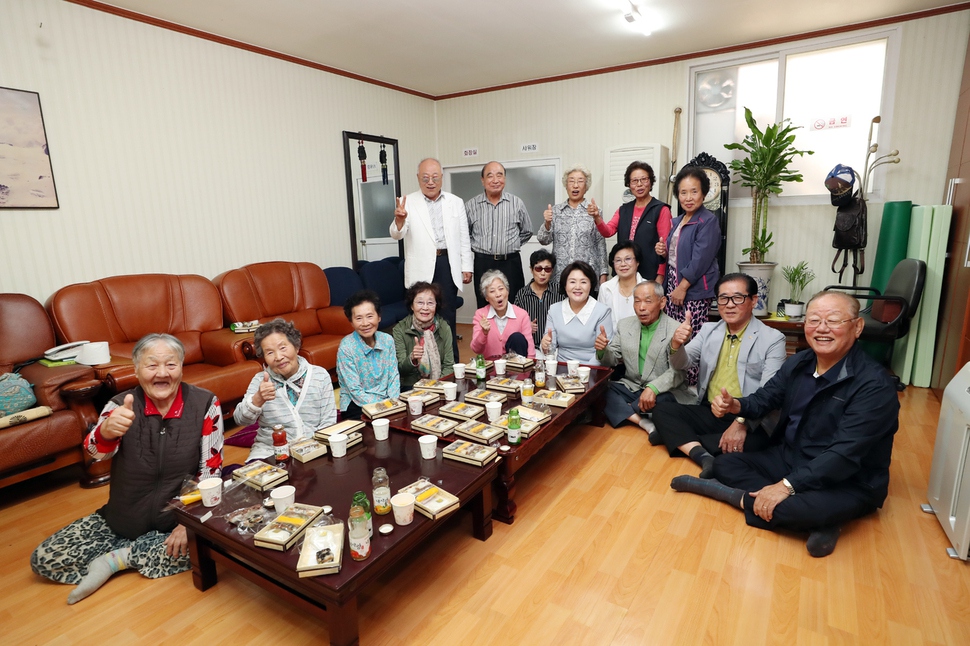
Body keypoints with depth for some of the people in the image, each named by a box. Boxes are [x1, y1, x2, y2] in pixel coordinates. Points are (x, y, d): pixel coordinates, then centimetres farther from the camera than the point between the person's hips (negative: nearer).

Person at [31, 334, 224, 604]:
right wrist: (107, 431, -52)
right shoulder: (120, 406, -9)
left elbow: (211, 470, -11)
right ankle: (142, 553, 6)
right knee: (43, 559, -7)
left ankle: (119, 557, -4)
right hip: (123, 520, 2)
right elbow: (95, 450, -28)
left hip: (181, 518, -1)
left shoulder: (205, 404, -13)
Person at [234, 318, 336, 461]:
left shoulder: (320, 375, 0)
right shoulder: (260, 380, 3)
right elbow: (241, 420, -9)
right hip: (268, 452, 1)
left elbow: (328, 422, 2)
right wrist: (258, 399, -28)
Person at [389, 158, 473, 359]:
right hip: (421, 268, -1)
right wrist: (399, 220, -30)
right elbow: (397, 234, -8)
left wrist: (466, 267, 5)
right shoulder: (408, 203, 1)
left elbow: (464, 238, 10)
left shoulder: (456, 202, 9)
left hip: (448, 264, 2)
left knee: (448, 315, 9)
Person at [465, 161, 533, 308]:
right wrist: (477, 247, 5)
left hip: (511, 263, 0)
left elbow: (527, 232, 14)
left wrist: (510, 246, 8)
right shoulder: (471, 205, 3)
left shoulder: (517, 203, 4)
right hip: (482, 264, 0)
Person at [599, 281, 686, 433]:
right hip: (631, 387, 4)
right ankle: (644, 423, -23)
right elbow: (612, 360, 8)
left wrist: (653, 388, -35)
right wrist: (603, 349, -16)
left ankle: (622, 411, -9)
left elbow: (677, 372, -17)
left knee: (664, 400, -36)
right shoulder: (624, 324, 5)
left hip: (662, 391, -3)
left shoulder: (676, 330, -11)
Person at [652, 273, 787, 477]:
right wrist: (676, 344, -21)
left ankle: (677, 438, -19)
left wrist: (742, 424, -28)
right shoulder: (708, 330, 10)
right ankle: (703, 456, -32)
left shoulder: (773, 339, -4)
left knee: (755, 442, -35)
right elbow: (682, 365, 2)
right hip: (707, 413, 4)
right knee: (662, 410, -16)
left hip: (748, 421, -3)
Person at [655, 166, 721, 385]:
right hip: (674, 285, 8)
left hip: (695, 290, -7)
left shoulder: (708, 221, -9)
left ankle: (693, 385, 4)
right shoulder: (677, 222, 15)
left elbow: (700, 259, -16)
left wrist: (683, 287, -16)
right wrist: (664, 251, 4)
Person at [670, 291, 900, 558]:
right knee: (725, 464, -4)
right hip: (789, 459, 8)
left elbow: (845, 454, -28)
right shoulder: (798, 363, 0)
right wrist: (734, 405, -17)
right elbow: (764, 399, 7)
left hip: (849, 483, -7)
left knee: (788, 506, -36)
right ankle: (816, 518, -12)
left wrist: (787, 486, -32)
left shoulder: (874, 385, -22)